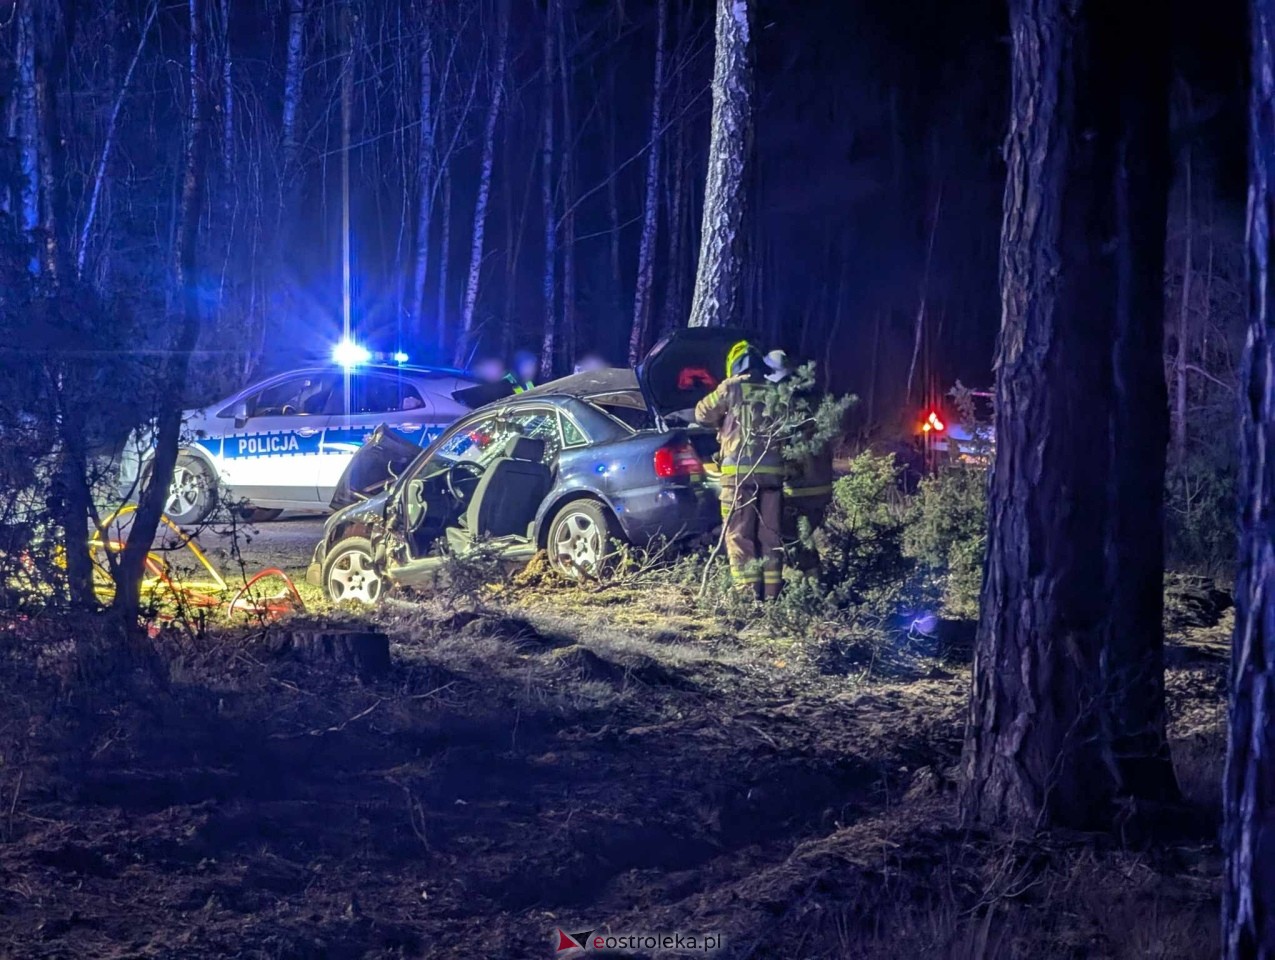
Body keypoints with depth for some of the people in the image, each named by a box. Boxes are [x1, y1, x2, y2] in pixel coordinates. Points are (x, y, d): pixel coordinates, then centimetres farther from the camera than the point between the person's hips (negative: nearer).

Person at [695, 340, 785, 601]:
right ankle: (772, 590, 10)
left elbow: (703, 413, 14)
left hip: (739, 470, -4)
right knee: (770, 534, 9)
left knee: (740, 533, 0)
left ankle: (748, 589, -7)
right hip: (772, 470, 4)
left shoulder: (732, 388, 1)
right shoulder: (776, 392, 10)